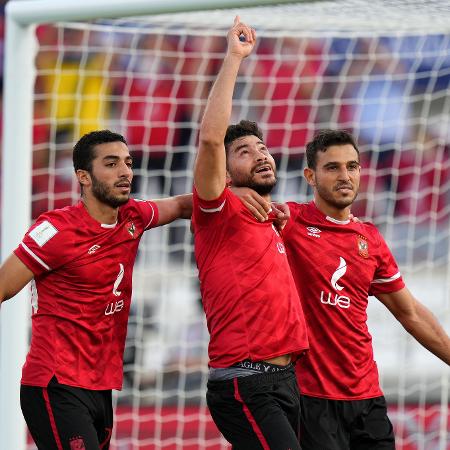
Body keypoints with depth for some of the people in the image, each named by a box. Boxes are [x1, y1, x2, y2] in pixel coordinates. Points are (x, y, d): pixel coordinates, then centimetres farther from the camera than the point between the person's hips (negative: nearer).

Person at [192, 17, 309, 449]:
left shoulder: (276, 222, 20)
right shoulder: (220, 213, -2)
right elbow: (211, 137, -17)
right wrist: (233, 57, -13)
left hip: (285, 380, 8)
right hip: (244, 384, -8)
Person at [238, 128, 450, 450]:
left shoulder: (370, 239, 12)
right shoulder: (288, 221, -4)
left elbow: (409, 312, 20)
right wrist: (237, 194, -26)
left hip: (366, 396, 5)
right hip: (310, 395, -5)